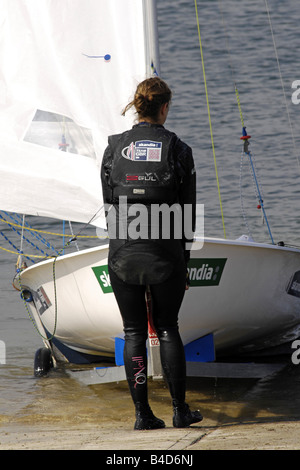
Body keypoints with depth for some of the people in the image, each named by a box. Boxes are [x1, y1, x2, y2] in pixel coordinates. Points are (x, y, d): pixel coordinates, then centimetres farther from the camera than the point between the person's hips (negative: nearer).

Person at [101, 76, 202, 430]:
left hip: (122, 254, 1)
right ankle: (180, 410, 11)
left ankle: (143, 413, 6)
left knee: (134, 332, 8)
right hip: (166, 254, -1)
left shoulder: (115, 149, 1)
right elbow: (187, 212, 1)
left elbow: (109, 206, 6)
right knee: (167, 328, 11)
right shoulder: (178, 150, -3)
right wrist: (184, 260, 10)